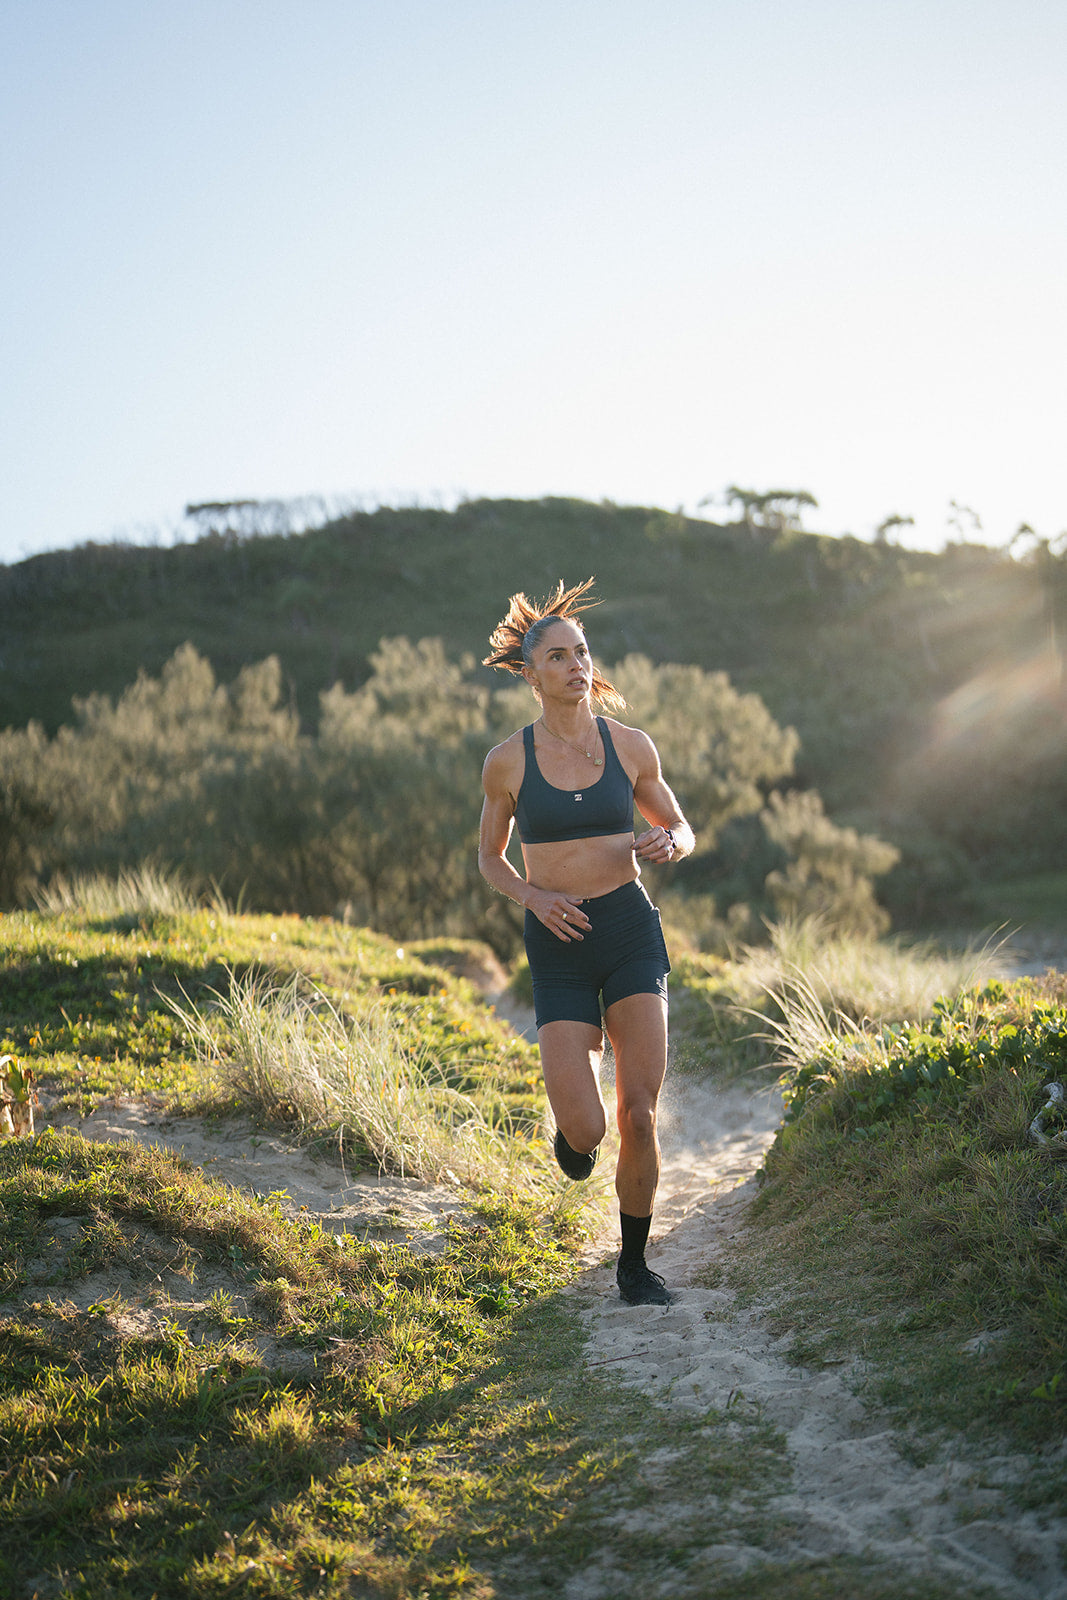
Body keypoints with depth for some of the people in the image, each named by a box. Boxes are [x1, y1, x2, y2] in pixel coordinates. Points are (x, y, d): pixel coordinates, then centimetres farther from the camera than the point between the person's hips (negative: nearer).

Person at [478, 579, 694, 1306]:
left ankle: (634, 1263, 16)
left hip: (632, 930, 1)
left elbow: (683, 832, 13)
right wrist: (534, 897, -10)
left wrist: (666, 842, -12)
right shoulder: (507, 761, -3)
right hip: (559, 946, -1)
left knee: (640, 1115, -6)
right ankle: (573, 1117, 30)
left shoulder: (631, 745, 1)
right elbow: (490, 857, 10)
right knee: (586, 1133, -10)